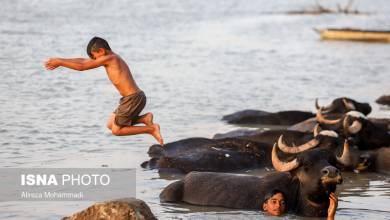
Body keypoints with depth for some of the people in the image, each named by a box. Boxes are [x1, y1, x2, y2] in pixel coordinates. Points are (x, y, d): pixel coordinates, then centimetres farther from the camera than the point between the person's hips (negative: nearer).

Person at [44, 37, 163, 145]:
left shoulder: (109, 58, -14)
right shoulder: (112, 58, 14)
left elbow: (81, 67, -13)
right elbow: (84, 61, 19)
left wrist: (59, 62, -5)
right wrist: (60, 61, 17)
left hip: (133, 98, -10)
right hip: (134, 97, 10)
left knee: (116, 130, 1)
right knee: (110, 124, 17)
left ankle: (152, 129, -2)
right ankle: (145, 118, 9)